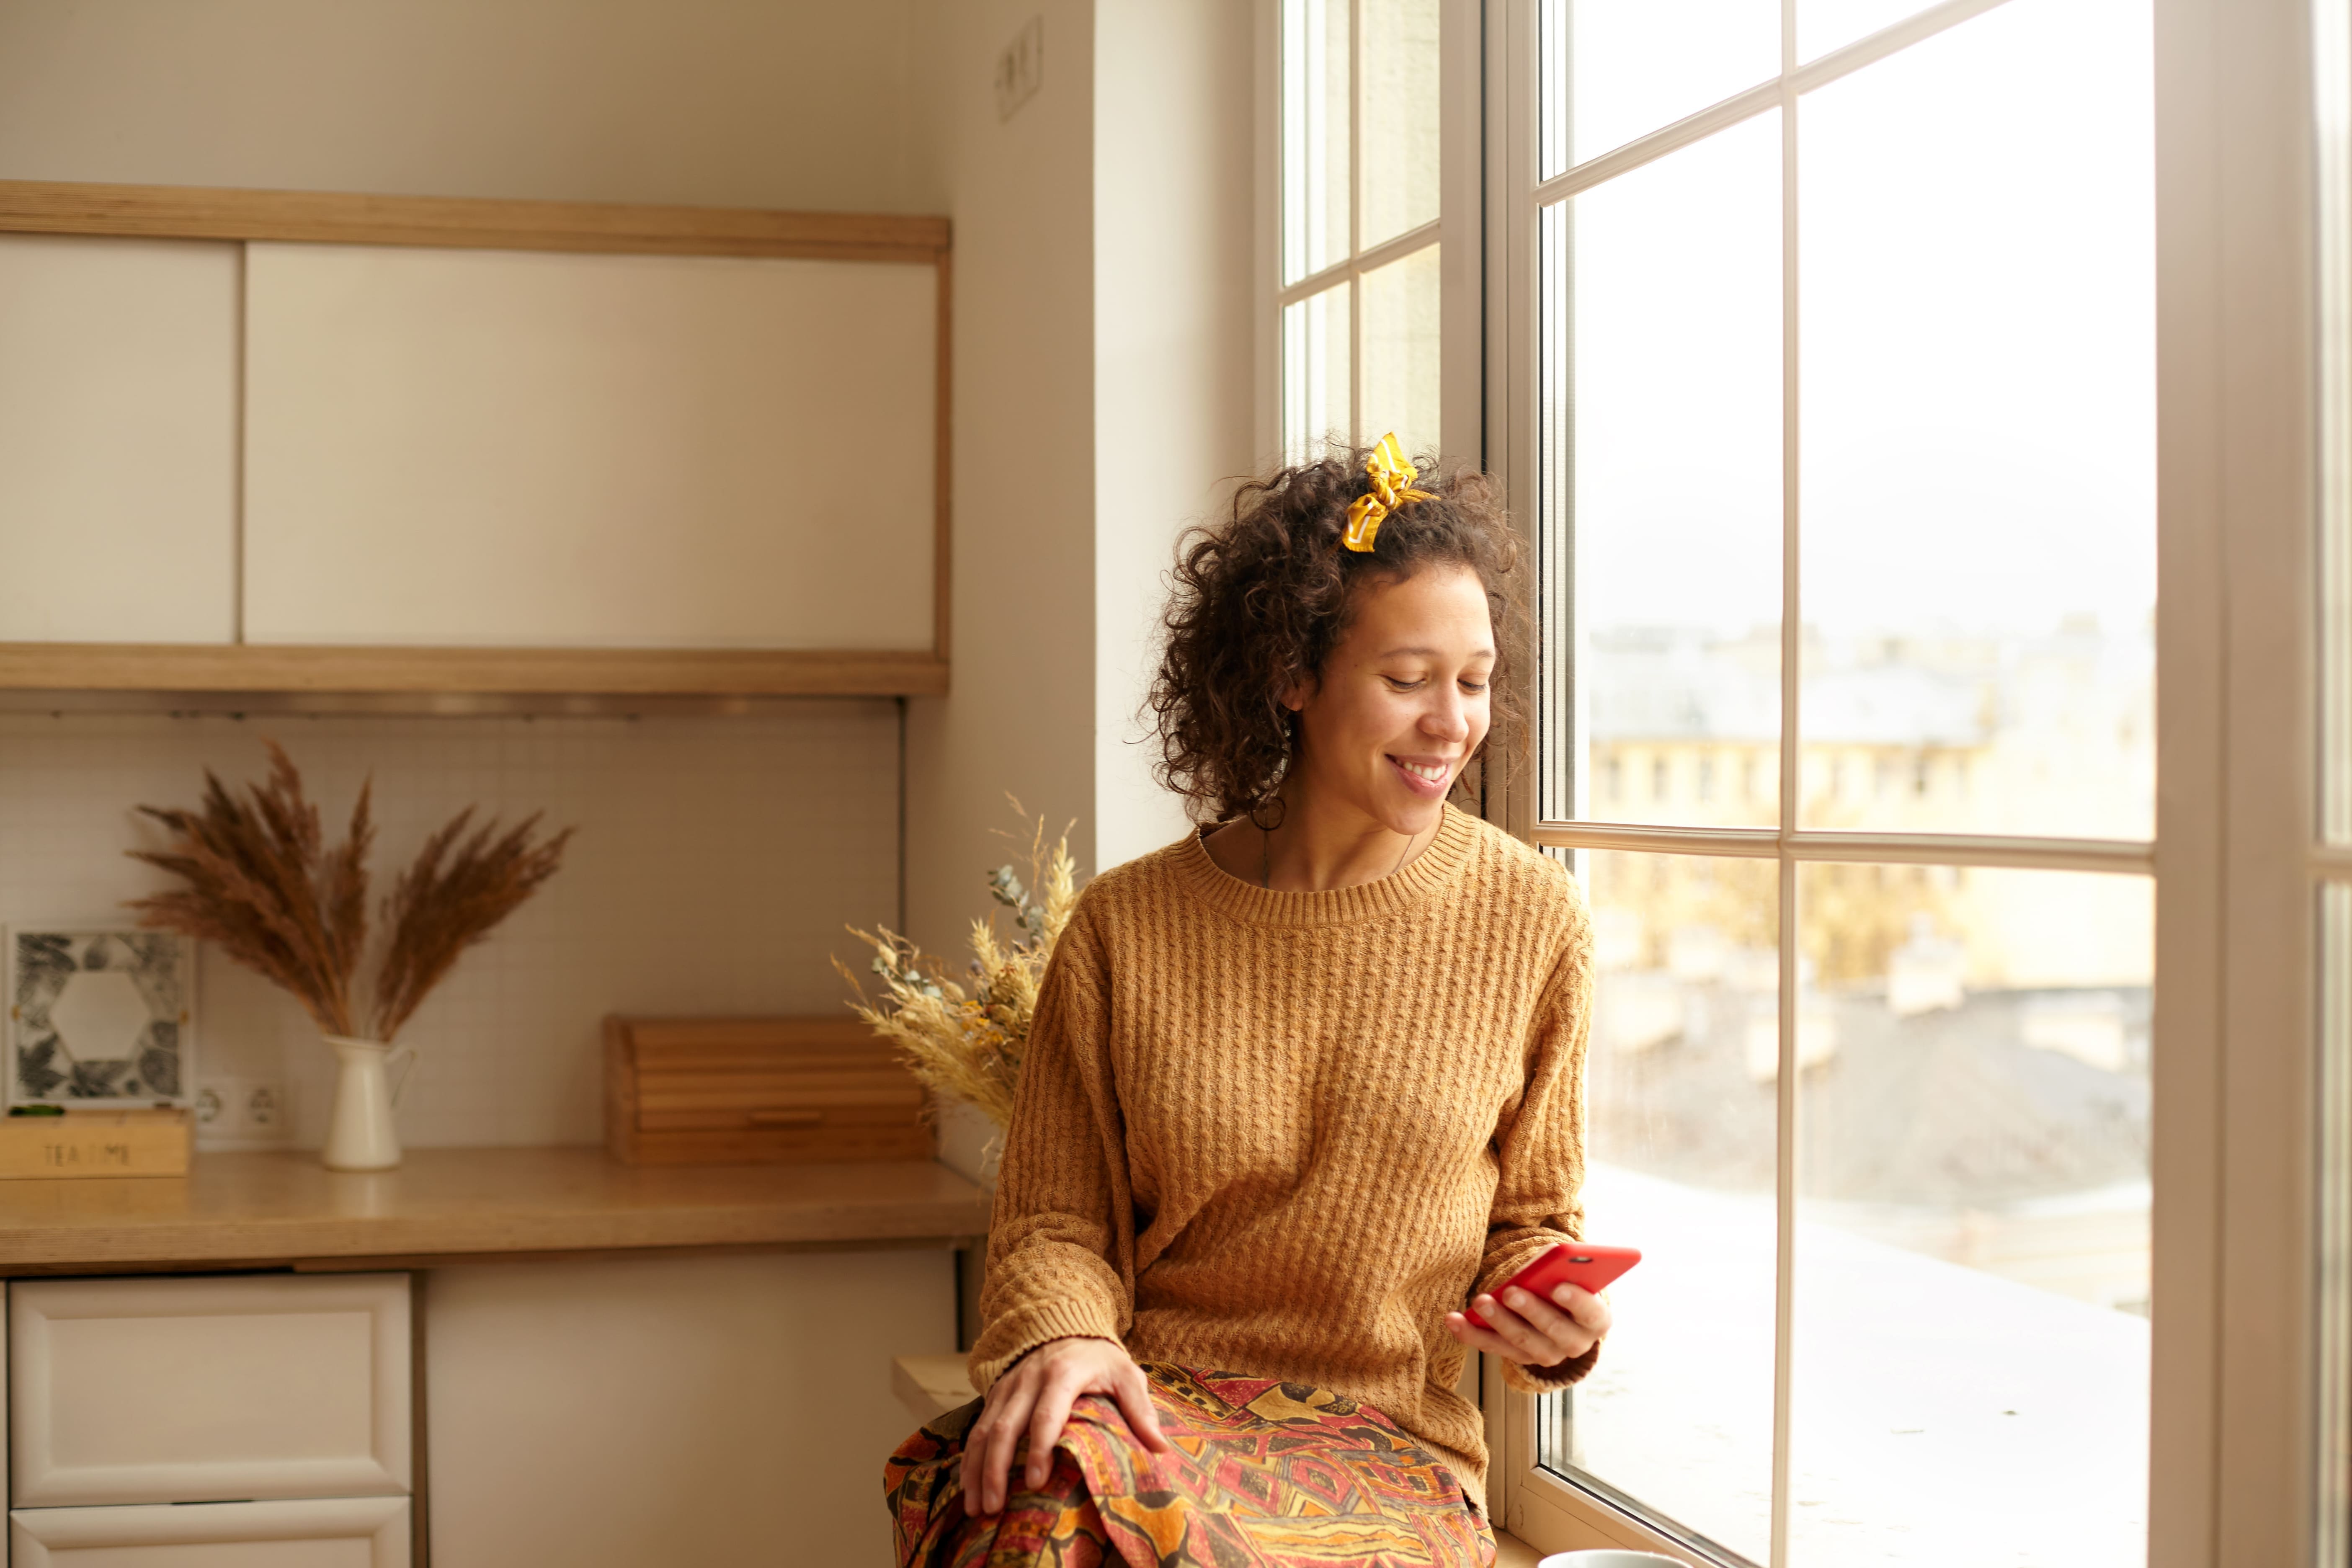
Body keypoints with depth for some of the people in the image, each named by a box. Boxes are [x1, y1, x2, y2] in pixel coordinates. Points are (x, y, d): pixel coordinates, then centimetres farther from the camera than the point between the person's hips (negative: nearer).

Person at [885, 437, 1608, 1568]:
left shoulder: (1528, 922, 3)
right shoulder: (1126, 928, 1)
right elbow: (1052, 1219, 6)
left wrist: (1549, 1326, -8)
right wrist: (1063, 1336, -16)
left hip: (1395, 1445, 0)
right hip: (1158, 1402, 1)